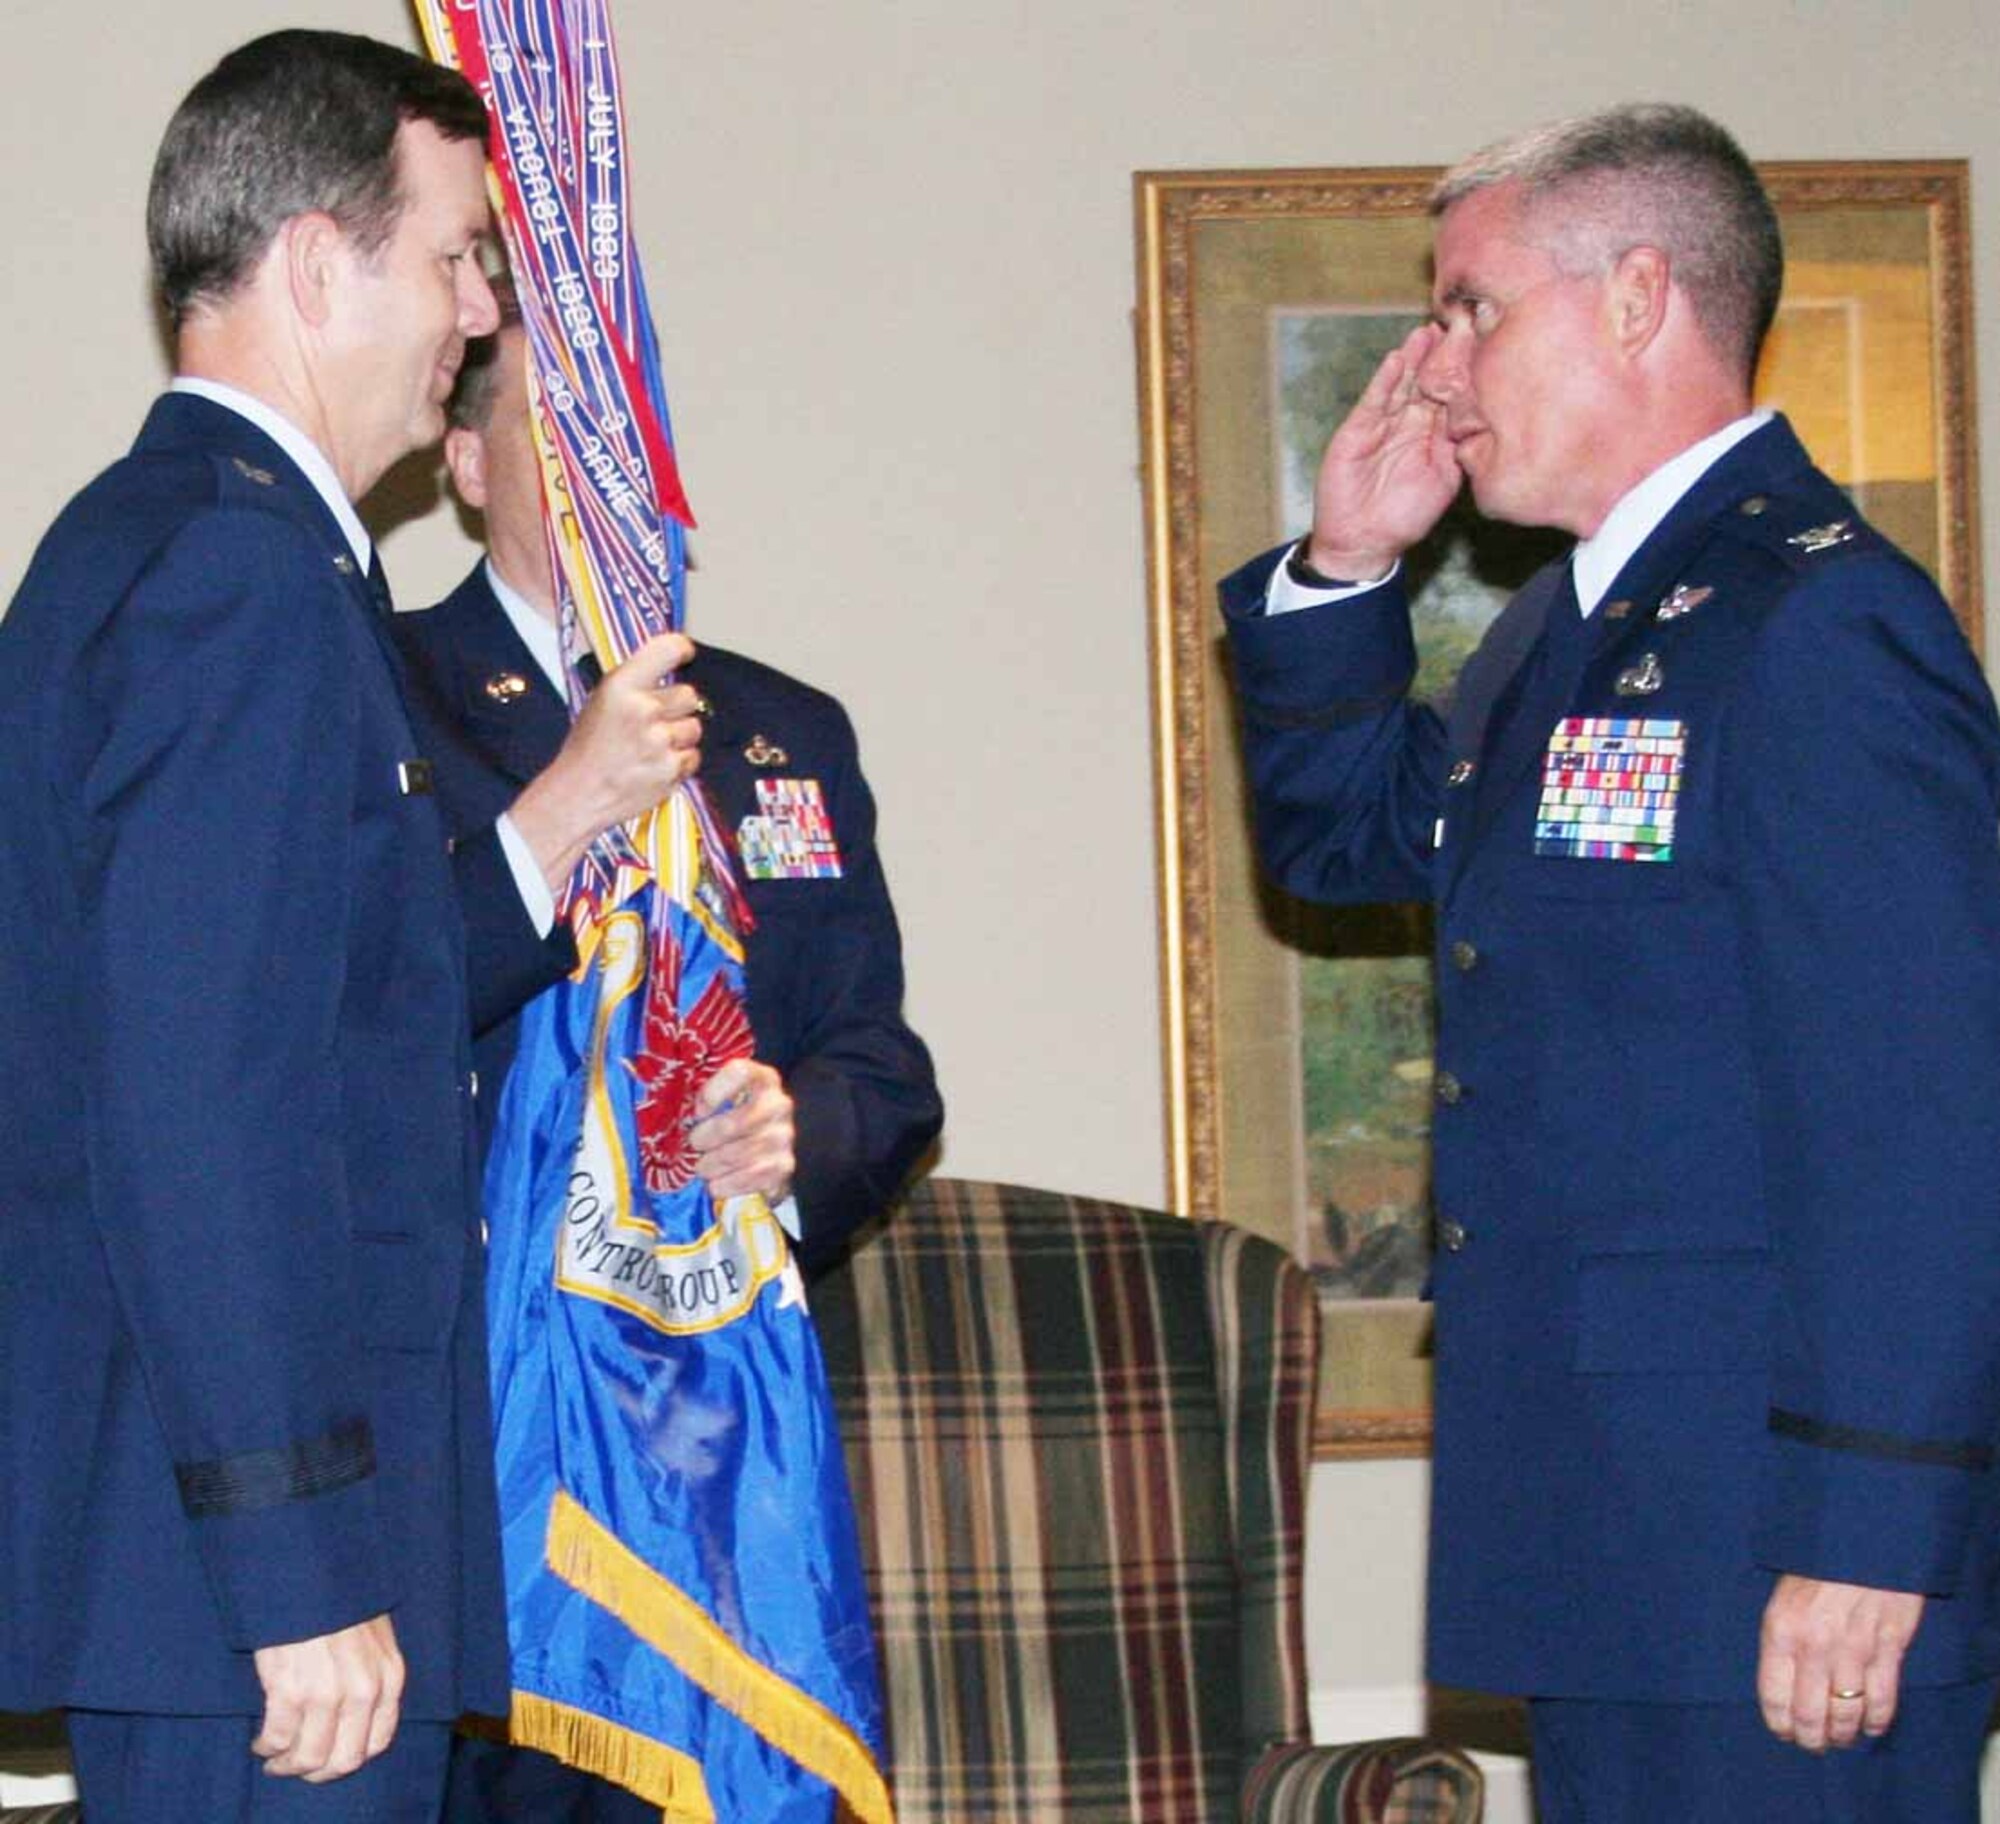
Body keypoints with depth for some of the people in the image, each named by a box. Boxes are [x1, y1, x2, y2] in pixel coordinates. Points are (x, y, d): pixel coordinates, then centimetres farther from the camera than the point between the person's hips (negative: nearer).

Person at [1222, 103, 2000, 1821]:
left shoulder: (1815, 624, -16)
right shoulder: (1574, 629, 15)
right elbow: (1343, 836, 30)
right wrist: (1345, 570, 12)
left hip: (1772, 1545, -10)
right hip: (1612, 1545, 10)